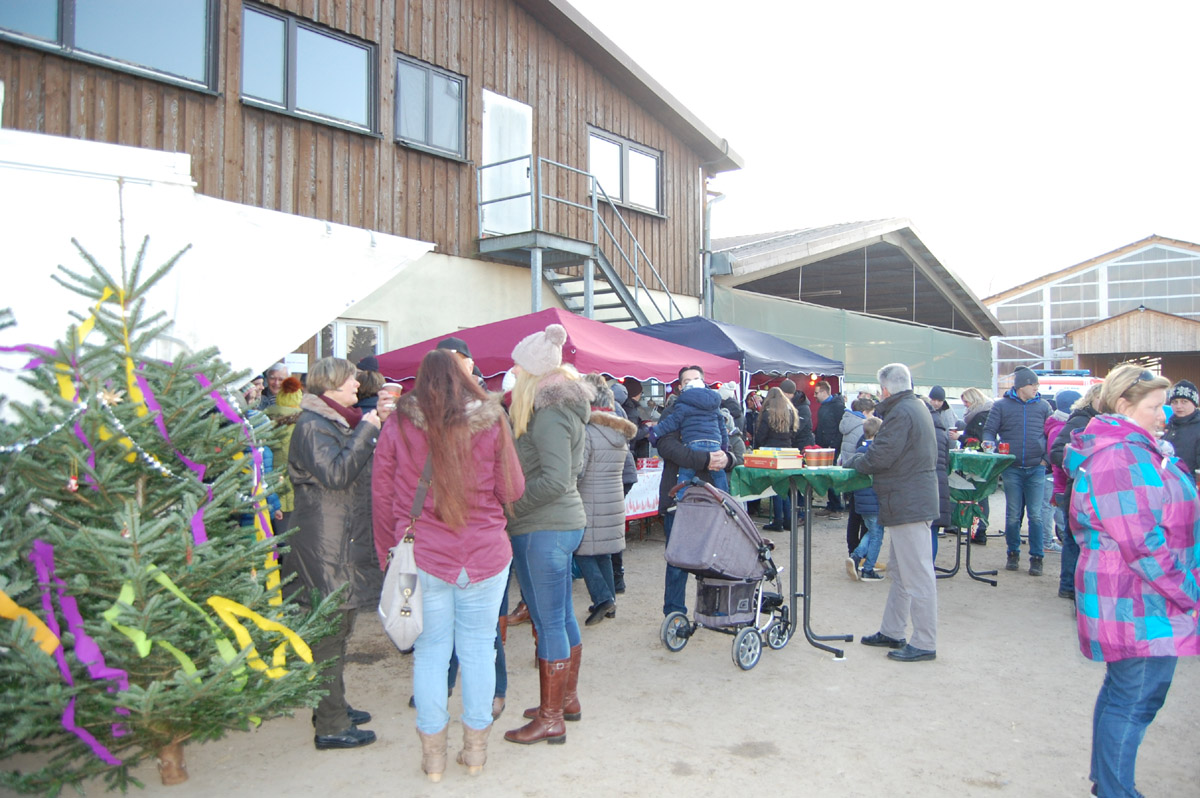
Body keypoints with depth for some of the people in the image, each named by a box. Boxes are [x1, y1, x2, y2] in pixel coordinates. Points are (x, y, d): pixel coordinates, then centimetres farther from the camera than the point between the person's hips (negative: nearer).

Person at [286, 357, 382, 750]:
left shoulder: (339, 422, 18)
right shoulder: (312, 426, -13)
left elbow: (364, 469, 23)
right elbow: (336, 473, -26)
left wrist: (372, 428, 10)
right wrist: (367, 431, -19)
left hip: (348, 544, 10)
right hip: (327, 550, -10)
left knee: (338, 632, 18)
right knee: (330, 634, -3)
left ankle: (333, 706, 30)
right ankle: (331, 726, 5)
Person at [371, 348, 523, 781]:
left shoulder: (398, 424, -3)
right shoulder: (491, 421, -4)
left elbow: (382, 494, 2)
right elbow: (513, 490, -1)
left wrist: (388, 553, 12)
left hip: (422, 556, 0)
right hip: (485, 555, 0)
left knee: (430, 649, 11)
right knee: (478, 647, 12)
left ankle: (433, 754, 23)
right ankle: (476, 748, 24)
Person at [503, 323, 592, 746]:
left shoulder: (548, 413, -17)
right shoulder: (561, 406, 12)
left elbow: (555, 479, -24)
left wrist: (509, 505, -15)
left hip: (545, 529, -10)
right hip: (563, 522, 10)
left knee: (549, 621, -1)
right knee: (561, 617, 18)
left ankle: (550, 719, 10)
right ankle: (567, 699, 32)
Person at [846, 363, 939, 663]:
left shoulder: (901, 413, -18)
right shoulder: (917, 407, 15)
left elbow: (879, 458, -20)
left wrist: (853, 461, -3)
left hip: (908, 504, -11)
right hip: (913, 500, 11)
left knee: (917, 576, -5)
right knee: (900, 572, 17)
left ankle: (925, 644, 2)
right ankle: (891, 632, 27)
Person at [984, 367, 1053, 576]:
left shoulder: (1043, 406, 8)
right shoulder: (1001, 405, 3)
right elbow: (989, 431, 4)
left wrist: (1046, 458, 2)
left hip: (1036, 469, 1)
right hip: (1012, 469, -1)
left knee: (1035, 515, -1)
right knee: (1013, 515, 7)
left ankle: (1036, 557, 7)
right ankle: (1013, 554, 20)